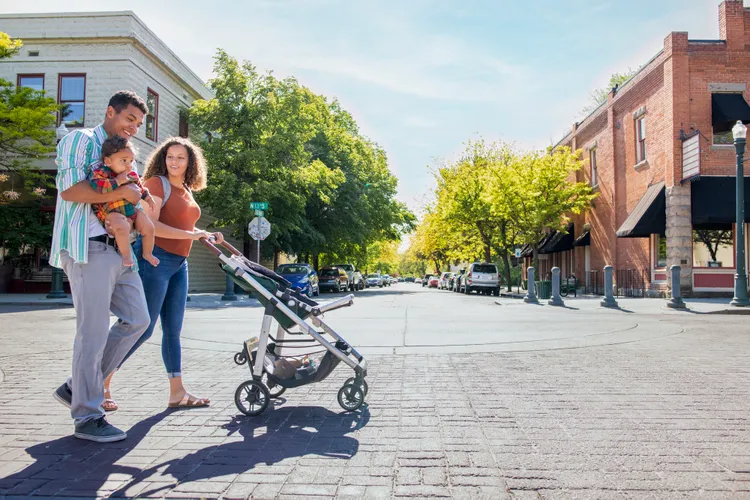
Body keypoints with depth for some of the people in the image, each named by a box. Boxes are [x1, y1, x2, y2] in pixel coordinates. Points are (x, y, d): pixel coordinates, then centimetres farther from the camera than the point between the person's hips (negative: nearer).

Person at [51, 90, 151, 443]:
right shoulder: (80, 140, -1)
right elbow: (70, 189, -15)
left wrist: (136, 198, 10)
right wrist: (121, 192, -11)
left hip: (118, 249, 9)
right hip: (89, 248, -9)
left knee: (137, 320, 7)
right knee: (93, 332, -6)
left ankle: (77, 387, 18)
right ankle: (87, 416, 6)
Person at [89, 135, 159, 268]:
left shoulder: (132, 175, 9)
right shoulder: (100, 173, -11)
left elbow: (140, 187, 29)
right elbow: (96, 186, -30)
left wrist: (147, 197, 20)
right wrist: (117, 181, -29)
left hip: (131, 210, 7)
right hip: (111, 213, -7)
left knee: (149, 227, 1)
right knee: (122, 227, -36)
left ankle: (147, 253, 25)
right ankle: (126, 255, -16)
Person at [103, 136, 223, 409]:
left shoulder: (186, 190, 17)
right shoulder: (157, 183, -7)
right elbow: (149, 224, -18)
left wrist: (208, 235, 14)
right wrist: (190, 235, -20)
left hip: (179, 264, 8)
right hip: (155, 259, -8)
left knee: (173, 329, 9)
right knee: (143, 328, -7)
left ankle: (177, 392, 15)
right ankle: (101, 383, 8)